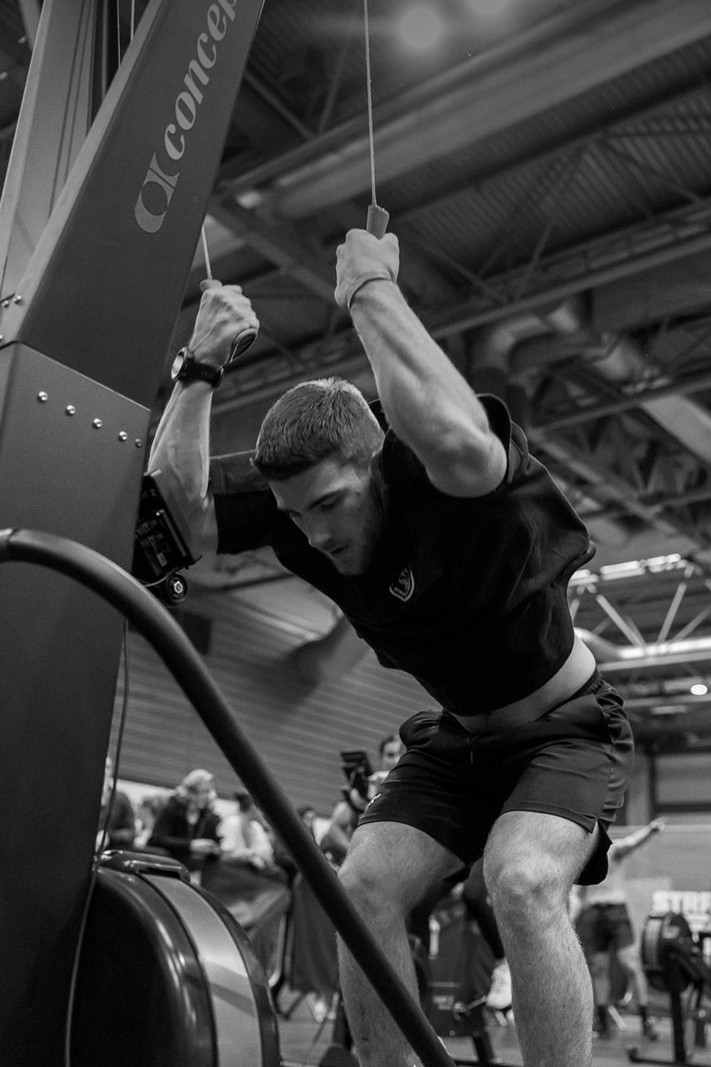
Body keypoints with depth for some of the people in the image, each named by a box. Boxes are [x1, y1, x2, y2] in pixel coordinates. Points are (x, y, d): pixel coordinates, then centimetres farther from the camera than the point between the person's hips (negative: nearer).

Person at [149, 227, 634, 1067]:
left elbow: (455, 439, -57)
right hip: (456, 739, 6)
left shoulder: (441, 476, -31)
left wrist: (372, 290, -45)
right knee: (362, 887, -12)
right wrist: (200, 369, -32)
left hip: (567, 728, -5)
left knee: (522, 882, -30)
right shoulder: (296, 492, -14)